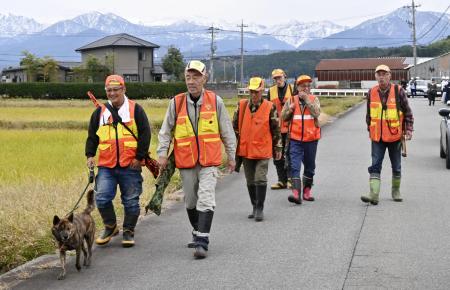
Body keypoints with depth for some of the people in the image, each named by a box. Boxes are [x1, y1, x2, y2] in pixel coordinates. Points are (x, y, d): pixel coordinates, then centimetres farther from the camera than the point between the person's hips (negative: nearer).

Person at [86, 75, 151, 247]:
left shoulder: (135, 109, 2)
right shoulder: (100, 112, 11)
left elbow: (145, 134, -1)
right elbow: (92, 135, 16)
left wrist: (139, 157, -6)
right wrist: (90, 155, 3)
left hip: (130, 165, -2)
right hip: (106, 166, 2)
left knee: (131, 201, 4)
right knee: (102, 198, -7)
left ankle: (129, 232, 20)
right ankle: (110, 227, 15)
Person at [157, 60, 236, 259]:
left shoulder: (215, 101, -1)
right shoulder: (176, 103, 0)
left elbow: (227, 131, 7)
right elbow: (166, 131, 8)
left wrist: (231, 155, 11)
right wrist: (162, 153, -1)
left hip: (209, 161, -2)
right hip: (186, 161, 2)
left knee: (206, 200, -13)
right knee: (190, 201, 14)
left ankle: (202, 242, -13)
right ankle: (197, 233, 34)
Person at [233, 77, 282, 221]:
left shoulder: (270, 107, -5)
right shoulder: (241, 106, 2)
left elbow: (276, 129, 2)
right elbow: (235, 126, 11)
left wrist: (278, 148, 5)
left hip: (263, 150, -3)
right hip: (245, 150, 4)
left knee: (260, 180, -9)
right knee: (250, 181, 12)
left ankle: (260, 209, 1)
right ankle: (254, 207, 26)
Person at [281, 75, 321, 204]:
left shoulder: (314, 100, 2)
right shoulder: (291, 100, 5)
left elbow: (316, 113, -16)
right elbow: (283, 117, 9)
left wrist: (307, 99, -18)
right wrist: (290, 109, -9)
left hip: (311, 138, 0)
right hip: (295, 139, 0)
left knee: (310, 166, 12)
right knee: (295, 166, -12)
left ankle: (307, 190, 28)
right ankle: (296, 193, -19)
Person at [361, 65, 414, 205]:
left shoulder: (398, 92, -6)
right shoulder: (371, 93, 2)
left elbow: (408, 113, 0)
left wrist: (408, 130, -4)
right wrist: (370, 130, 15)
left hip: (395, 136, -1)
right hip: (377, 137, 1)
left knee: (396, 166, 11)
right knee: (375, 166, -7)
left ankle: (396, 191, 28)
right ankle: (374, 194, -11)